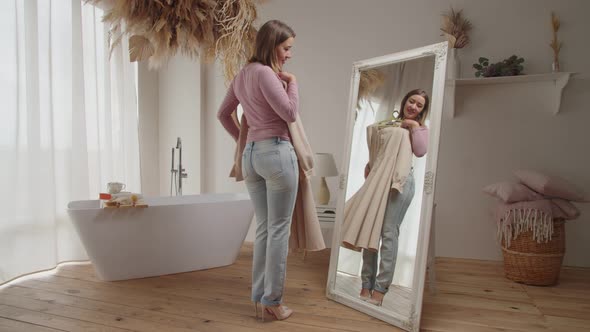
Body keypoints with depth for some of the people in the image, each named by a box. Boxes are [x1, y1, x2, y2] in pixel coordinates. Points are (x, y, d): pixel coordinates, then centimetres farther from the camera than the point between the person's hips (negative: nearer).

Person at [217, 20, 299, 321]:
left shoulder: (242, 75, 17)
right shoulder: (265, 73, -10)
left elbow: (223, 113, 24)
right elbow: (290, 113, -12)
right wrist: (292, 81, 2)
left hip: (250, 154, 9)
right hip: (276, 152, -9)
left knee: (263, 228, 14)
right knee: (279, 229, 0)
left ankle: (258, 297, 22)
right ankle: (272, 299, 9)